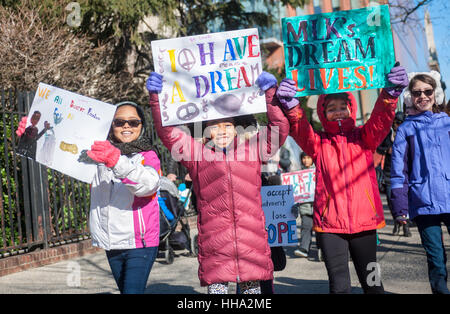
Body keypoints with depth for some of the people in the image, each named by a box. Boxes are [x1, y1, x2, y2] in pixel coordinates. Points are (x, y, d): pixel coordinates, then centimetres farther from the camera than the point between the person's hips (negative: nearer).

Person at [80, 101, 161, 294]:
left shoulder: (148, 156, -4)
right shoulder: (102, 152, 10)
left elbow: (148, 184, -24)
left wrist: (117, 161, -41)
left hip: (140, 243, -5)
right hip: (111, 244, 5)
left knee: (132, 290, -15)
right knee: (124, 289, 14)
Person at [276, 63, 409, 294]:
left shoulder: (364, 137, 8)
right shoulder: (318, 143, 5)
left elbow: (381, 119, -8)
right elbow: (300, 130, -13)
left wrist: (391, 93, -27)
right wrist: (291, 106, -32)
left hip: (363, 221, 1)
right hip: (329, 223, -1)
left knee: (371, 280, 14)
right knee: (339, 284, -1)